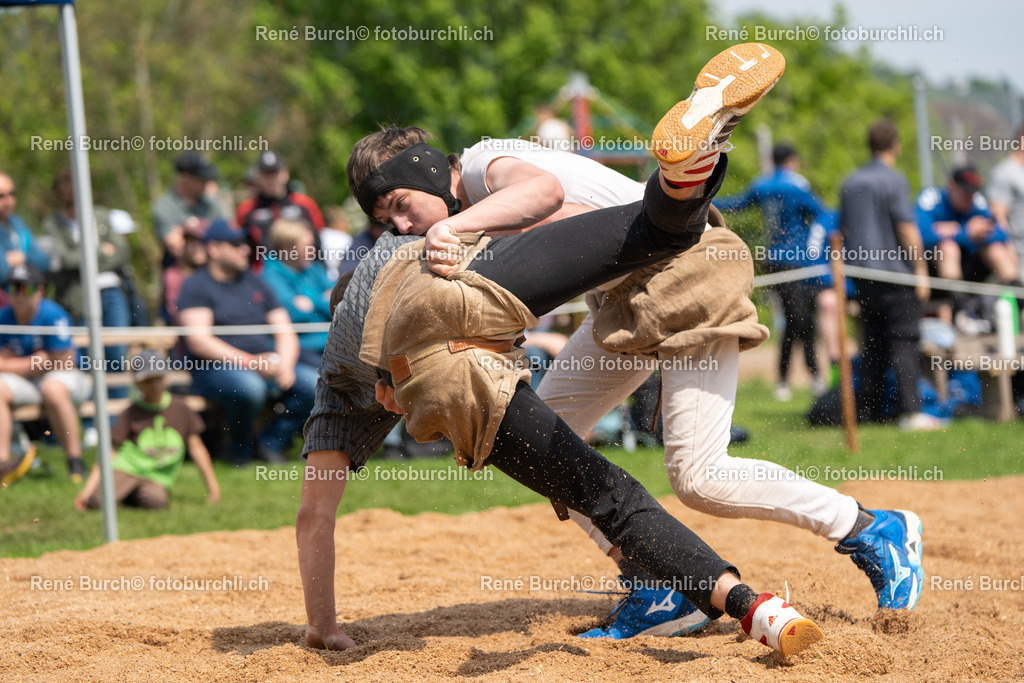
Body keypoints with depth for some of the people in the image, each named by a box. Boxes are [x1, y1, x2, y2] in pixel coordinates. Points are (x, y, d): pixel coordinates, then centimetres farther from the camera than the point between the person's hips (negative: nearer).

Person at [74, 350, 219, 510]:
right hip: (125, 470, -1)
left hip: (157, 479, 2)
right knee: (97, 501, -32)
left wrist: (212, 485, 8)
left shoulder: (180, 408, 11)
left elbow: (196, 447, 14)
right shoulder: (131, 414, 6)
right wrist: (87, 490, -9)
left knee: (155, 500, -37)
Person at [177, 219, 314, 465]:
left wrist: (285, 364, -7)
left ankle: (271, 442, -3)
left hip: (266, 366, 6)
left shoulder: (255, 282, 20)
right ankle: (239, 449, -10)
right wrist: (249, 362, -20)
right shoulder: (195, 286, 0)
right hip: (215, 369, -6)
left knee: (314, 383, -18)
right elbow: (198, 341, -13)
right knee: (249, 386, -38)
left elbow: (285, 332, 16)